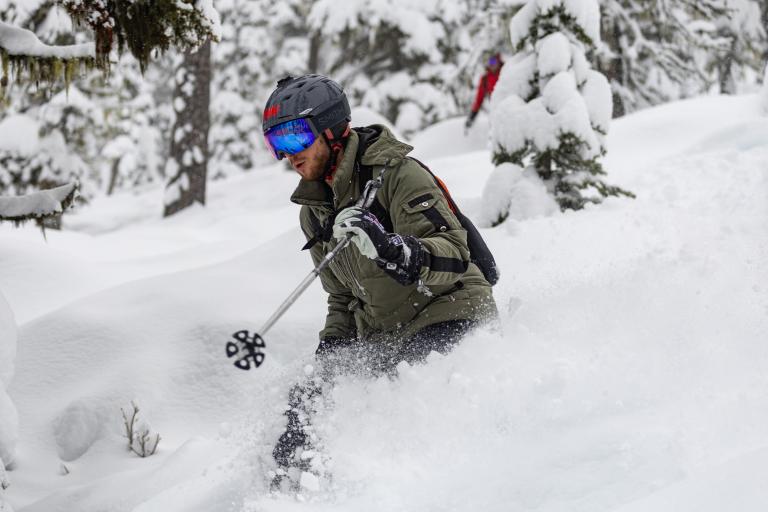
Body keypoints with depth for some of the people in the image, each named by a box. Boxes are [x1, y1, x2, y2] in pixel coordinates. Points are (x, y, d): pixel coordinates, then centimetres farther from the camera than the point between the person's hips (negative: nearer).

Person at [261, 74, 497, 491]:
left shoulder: (395, 173, -10)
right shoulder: (314, 212, 14)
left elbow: (454, 256, -21)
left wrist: (387, 246, -37)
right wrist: (328, 355, 10)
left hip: (451, 322, -7)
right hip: (384, 338, 7)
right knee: (308, 402, -7)